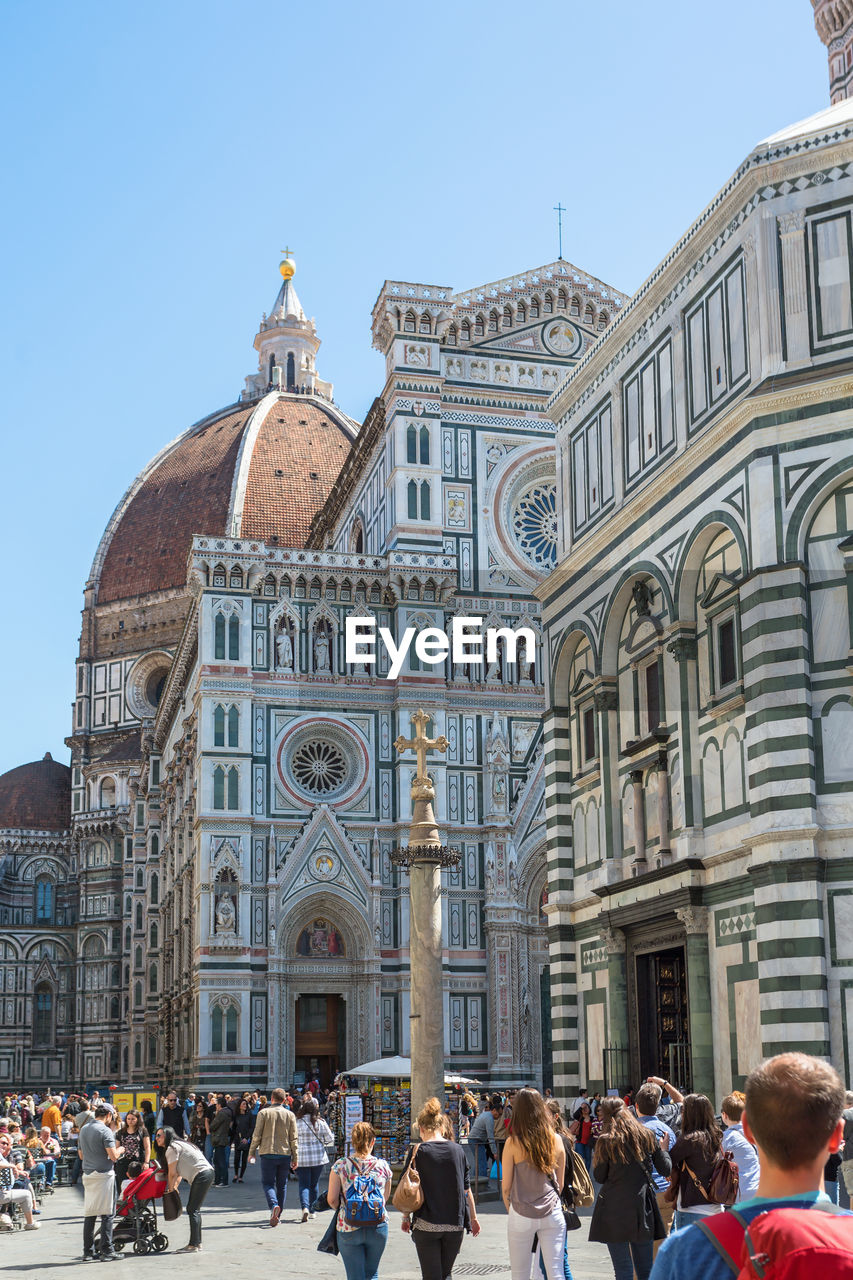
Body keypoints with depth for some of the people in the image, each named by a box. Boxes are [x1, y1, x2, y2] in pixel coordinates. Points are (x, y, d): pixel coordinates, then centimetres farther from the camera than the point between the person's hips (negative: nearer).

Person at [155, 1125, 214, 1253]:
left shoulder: (172, 1148, -8)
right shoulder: (177, 1145, 21)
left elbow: (172, 1173, -6)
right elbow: (179, 1171, 20)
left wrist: (171, 1188, 7)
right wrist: (175, 1185, 12)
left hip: (202, 1175, -10)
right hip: (206, 1173, 10)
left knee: (193, 1210, -9)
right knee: (192, 1209, 13)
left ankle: (193, 1245, -10)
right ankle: (197, 1242, 17)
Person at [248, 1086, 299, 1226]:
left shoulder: (263, 1113, -2)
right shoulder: (290, 1115, 4)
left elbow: (257, 1135, -3)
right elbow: (294, 1138, 4)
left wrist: (251, 1152, 8)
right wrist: (295, 1158, 8)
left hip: (268, 1153, -2)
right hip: (285, 1154, 2)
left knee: (267, 1183, 3)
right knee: (282, 1185, 12)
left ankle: (274, 1205, -23)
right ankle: (277, 1216, 14)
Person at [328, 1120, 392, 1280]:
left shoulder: (340, 1166, -7)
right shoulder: (383, 1166, -2)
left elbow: (332, 1200, -6)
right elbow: (385, 1198, 9)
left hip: (348, 1228, -1)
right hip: (378, 1227, 1)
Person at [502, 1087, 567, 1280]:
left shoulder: (513, 1143, -9)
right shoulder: (556, 1140, 1)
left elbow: (506, 1186, -3)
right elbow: (560, 1183, 10)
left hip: (522, 1216, -2)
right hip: (553, 1212, 2)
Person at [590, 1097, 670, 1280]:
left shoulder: (606, 1141, -9)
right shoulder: (648, 1136, 3)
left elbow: (599, 1177, -3)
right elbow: (665, 1169, 7)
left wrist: (596, 1159, 13)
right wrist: (663, 1148, 24)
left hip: (616, 1209, -4)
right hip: (643, 1207, 4)